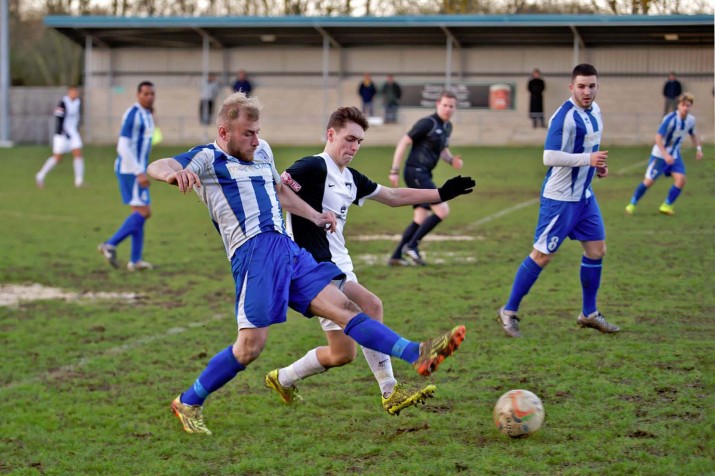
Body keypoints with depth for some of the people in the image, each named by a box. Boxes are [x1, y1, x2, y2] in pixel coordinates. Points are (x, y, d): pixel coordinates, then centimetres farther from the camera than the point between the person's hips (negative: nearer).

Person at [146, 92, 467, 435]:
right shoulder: (207, 158, -1)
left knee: (344, 307, -2)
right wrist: (175, 173, -42)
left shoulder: (262, 151, 22)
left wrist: (314, 216, 40)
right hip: (253, 252, -7)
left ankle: (418, 355, -11)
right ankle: (188, 403, 5)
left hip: (287, 250, 7)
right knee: (251, 345, -11)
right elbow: (156, 167, -18)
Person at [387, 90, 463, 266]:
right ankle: (412, 245, -8)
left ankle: (396, 256, 9)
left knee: (420, 219, 7)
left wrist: (452, 160, 7)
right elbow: (404, 142, -12)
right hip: (416, 171, -9)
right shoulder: (427, 123, -11)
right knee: (442, 210, -14)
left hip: (424, 175, 9)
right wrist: (394, 171, -16)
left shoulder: (447, 127, 15)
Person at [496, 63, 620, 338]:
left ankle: (589, 314, 24)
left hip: (584, 196, 9)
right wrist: (588, 159, -29)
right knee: (542, 255, -3)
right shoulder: (564, 116, -21)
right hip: (560, 199, -9)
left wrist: (597, 165, 6)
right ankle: (508, 313, 8)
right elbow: (549, 157, -27)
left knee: (597, 250, 10)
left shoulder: (594, 111, 8)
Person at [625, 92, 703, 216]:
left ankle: (666, 206, 5)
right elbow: (658, 137, -26)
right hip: (660, 155, -6)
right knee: (649, 181, -4)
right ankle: (632, 204, 14)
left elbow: (693, 134, 17)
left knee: (681, 180, -10)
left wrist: (698, 148, 4)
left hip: (674, 155, 6)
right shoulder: (670, 119, -24)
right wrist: (665, 155, -33)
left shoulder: (691, 120, -4)